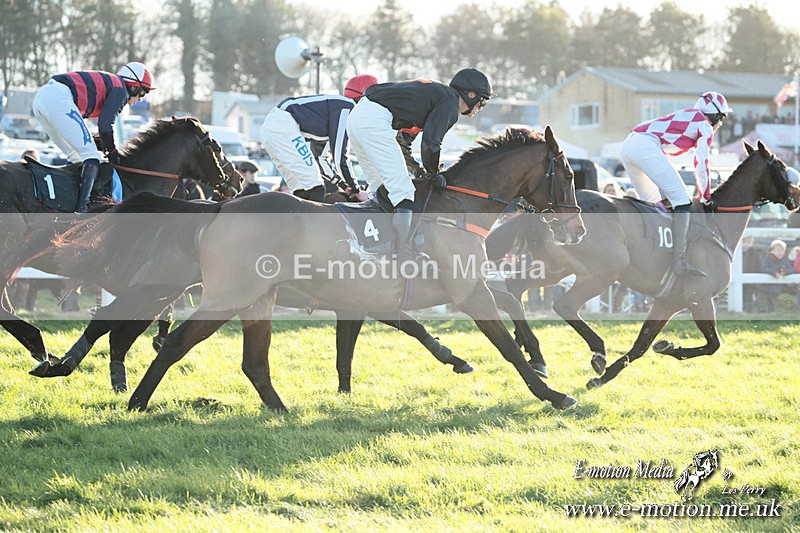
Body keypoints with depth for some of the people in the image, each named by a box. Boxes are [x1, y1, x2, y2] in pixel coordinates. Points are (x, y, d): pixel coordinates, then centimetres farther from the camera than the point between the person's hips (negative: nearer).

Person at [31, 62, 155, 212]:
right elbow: (105, 126, -5)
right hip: (59, 99, -10)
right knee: (91, 156, -5)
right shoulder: (120, 90, 5)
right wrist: (112, 153, 8)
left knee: (74, 157, 21)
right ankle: (83, 208, -18)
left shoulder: (106, 82, 32)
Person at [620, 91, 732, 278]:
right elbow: (701, 164, 5)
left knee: (652, 202, 26)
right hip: (647, 146, -9)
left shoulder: (683, 117, 35)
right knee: (682, 201, -10)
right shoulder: (705, 126, 11)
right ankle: (680, 261, -25)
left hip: (628, 145, 9)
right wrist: (705, 197, 12)